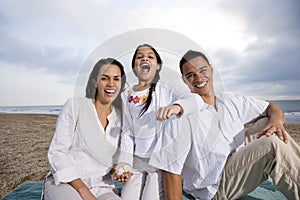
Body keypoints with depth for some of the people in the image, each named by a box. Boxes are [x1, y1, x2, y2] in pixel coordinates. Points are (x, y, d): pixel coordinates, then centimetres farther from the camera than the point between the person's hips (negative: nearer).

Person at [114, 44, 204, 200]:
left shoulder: (165, 89, -7)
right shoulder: (126, 96, 4)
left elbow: (196, 100, -22)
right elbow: (127, 132, 5)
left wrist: (176, 106, -43)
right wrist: (125, 162, -5)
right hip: (136, 160, 4)